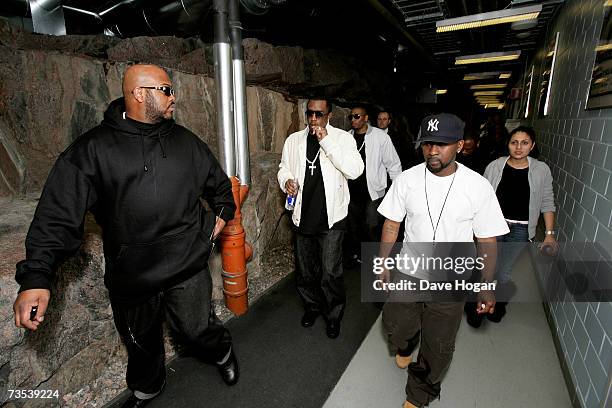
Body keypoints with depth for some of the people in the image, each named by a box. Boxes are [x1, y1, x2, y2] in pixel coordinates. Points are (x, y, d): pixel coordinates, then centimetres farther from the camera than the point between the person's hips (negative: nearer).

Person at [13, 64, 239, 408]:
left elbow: (219, 183, 18)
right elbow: (58, 214, -10)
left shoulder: (185, 141, 3)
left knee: (198, 330, 10)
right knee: (142, 344, 21)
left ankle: (223, 353, 46)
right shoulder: (93, 148, -7)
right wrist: (36, 276, -16)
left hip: (188, 268, 1)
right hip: (130, 276, 0)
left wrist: (223, 213, 10)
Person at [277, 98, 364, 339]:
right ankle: (312, 306, 43)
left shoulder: (342, 138, -6)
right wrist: (286, 181, -8)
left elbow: (355, 170, -20)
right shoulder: (294, 140, 5)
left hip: (331, 219, -4)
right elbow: (284, 168, 16)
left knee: (330, 273, 1)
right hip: (303, 217, 4)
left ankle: (333, 315, 27)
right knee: (305, 271, 17)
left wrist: (326, 140, -22)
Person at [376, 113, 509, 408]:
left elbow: (487, 241, -6)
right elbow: (392, 224, -2)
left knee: (438, 347, 15)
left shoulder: (478, 187, -14)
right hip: (407, 274, 1)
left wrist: (487, 287, -3)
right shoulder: (407, 179, -10)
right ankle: (405, 346, 56)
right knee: (395, 326, 18)